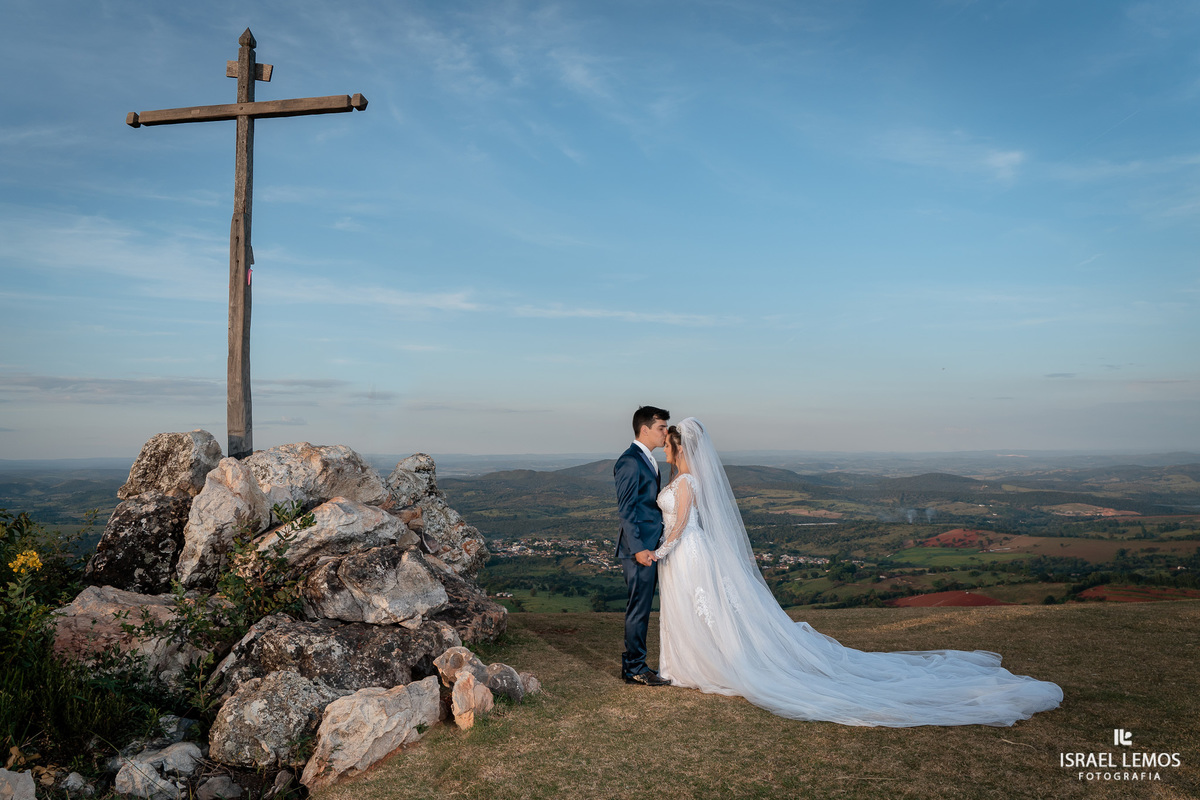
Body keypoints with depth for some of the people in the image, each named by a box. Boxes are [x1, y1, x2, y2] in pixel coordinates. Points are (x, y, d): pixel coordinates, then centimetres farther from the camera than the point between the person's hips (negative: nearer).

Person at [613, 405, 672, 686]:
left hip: (649, 546, 10)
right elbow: (626, 510, -18)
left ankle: (632, 664, 24)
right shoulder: (630, 461, -15)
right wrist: (638, 548, -22)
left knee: (641, 607, 14)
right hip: (639, 548, -10)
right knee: (639, 608, -1)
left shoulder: (647, 460, 16)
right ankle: (635, 668, 10)